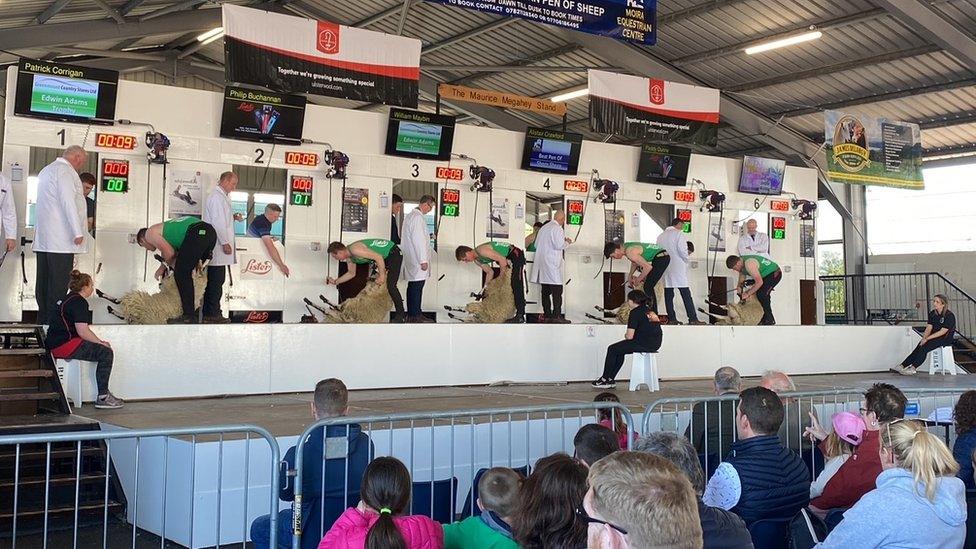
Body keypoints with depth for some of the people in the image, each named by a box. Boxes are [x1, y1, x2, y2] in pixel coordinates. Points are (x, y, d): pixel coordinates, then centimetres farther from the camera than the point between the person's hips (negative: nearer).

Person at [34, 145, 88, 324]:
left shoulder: (46, 170, 23)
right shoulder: (65, 171, -9)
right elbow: (68, 202, -17)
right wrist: (78, 232, -18)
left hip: (43, 239, 10)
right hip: (61, 239, -10)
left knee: (44, 281, 9)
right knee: (58, 283, -9)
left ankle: (43, 320, 11)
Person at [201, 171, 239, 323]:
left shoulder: (222, 197, 21)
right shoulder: (217, 197, -11)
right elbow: (218, 222, -17)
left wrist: (232, 216, 12)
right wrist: (225, 243, -17)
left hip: (218, 247, 10)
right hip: (217, 247, -10)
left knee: (215, 281, 10)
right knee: (216, 281, -8)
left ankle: (211, 313, 13)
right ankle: (212, 314, -6)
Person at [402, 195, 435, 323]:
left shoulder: (410, 216, 18)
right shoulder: (418, 217, -15)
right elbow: (419, 240, -18)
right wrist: (423, 260, -17)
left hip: (411, 259, 11)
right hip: (417, 260, -11)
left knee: (413, 287, 13)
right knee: (417, 286, -8)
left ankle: (412, 314, 18)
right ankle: (415, 316, -7)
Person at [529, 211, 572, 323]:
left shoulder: (543, 228, 16)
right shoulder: (558, 228, -9)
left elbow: (536, 244, 19)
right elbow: (559, 245, -16)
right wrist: (567, 242, 2)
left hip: (542, 262, 8)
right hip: (552, 263, -8)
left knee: (546, 290, 9)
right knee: (557, 290, -7)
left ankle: (547, 315, 10)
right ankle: (557, 316, -11)